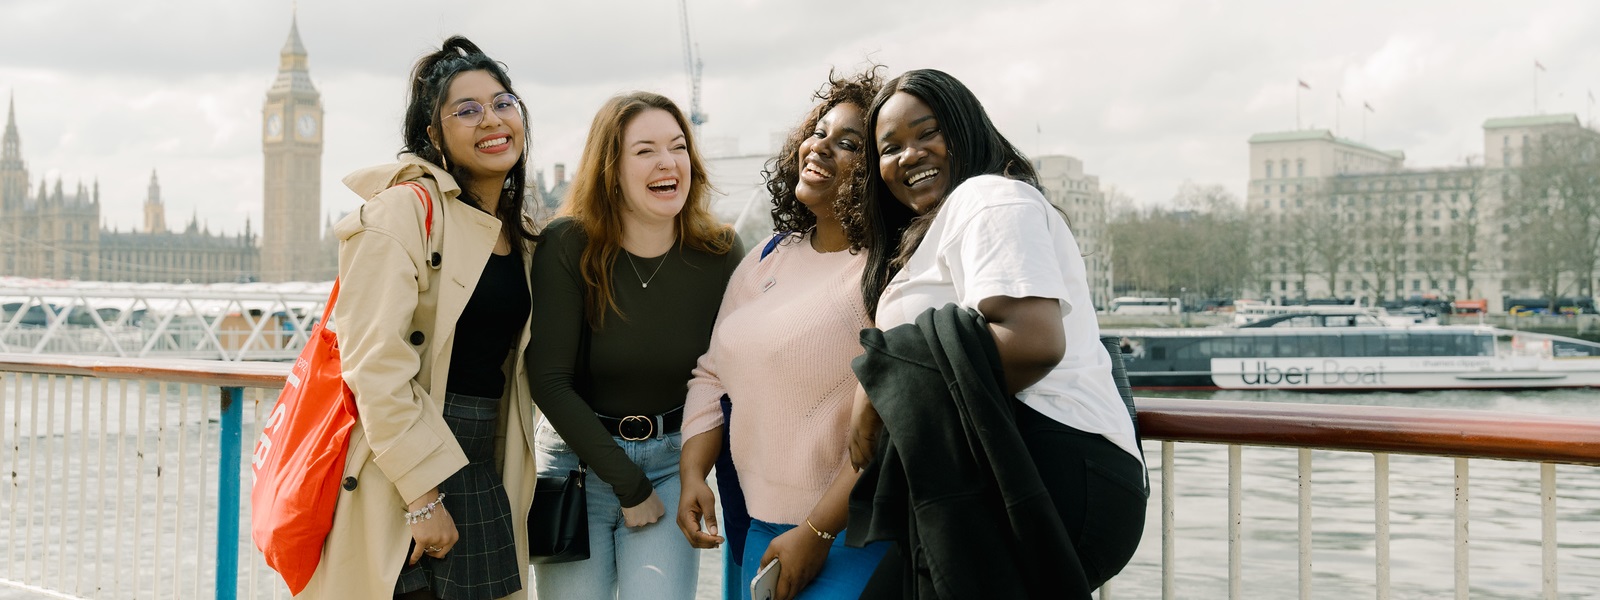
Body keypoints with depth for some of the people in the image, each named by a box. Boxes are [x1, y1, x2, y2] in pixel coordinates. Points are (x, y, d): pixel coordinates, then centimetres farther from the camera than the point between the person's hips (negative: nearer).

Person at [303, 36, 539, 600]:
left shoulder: (520, 236, 13)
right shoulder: (403, 210, -11)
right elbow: (375, 362, -18)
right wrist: (423, 494, -19)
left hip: (483, 469, 7)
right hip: (397, 478, -7)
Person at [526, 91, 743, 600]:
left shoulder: (719, 253, -6)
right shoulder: (567, 245, -13)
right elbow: (549, 379, -14)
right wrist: (628, 484, -13)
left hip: (670, 460, 1)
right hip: (577, 456, -1)